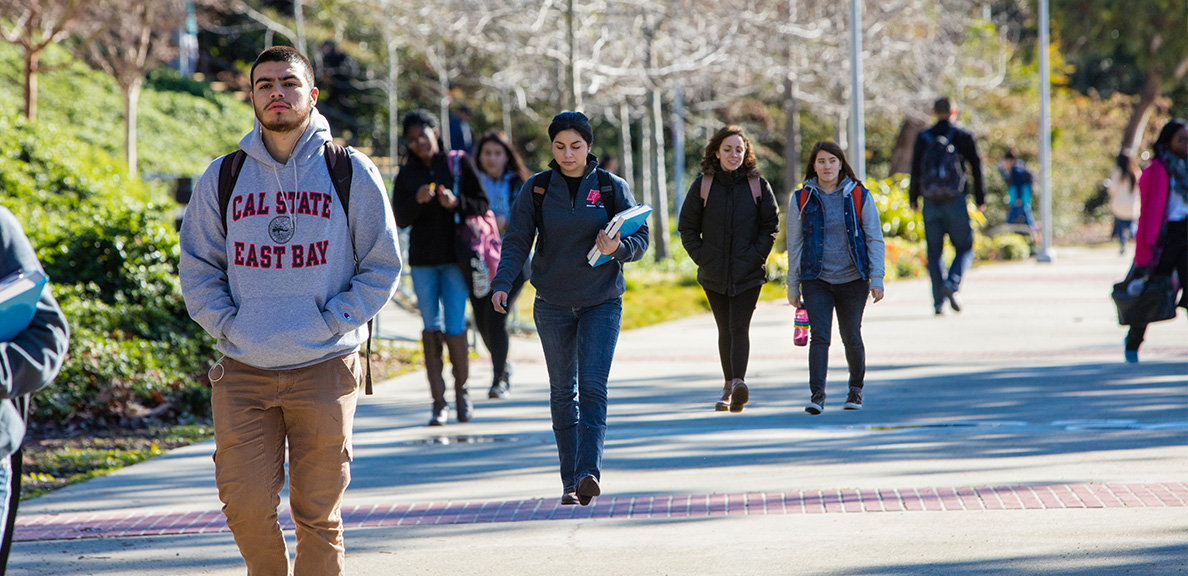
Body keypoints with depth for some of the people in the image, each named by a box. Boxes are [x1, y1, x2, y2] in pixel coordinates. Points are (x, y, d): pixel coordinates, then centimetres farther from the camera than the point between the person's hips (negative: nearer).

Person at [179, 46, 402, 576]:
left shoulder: (351, 173, 3)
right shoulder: (222, 178, 7)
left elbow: (381, 265, 6)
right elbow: (198, 267, 13)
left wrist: (333, 322, -5)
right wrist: (226, 324, -1)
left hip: (324, 368, -1)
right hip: (243, 372, 1)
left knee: (318, 511, 2)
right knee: (246, 502, -5)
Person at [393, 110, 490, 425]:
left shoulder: (459, 163, 1)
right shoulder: (406, 174, 6)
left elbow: (482, 205, 1)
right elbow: (400, 219, 1)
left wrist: (456, 202, -17)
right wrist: (417, 201, -18)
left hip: (455, 256, -2)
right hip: (422, 260, 2)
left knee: (455, 328, -6)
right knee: (431, 328, 0)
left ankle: (462, 389, 17)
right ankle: (439, 402, 3)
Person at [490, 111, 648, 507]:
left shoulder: (612, 187, -1)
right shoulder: (537, 189, 1)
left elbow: (641, 240, -1)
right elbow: (517, 241, -2)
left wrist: (617, 248, -23)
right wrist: (502, 284, -17)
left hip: (602, 302, -2)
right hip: (553, 305, 2)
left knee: (593, 386, -14)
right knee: (563, 391, 5)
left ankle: (589, 473, -22)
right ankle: (570, 482, 10)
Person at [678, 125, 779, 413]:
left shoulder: (758, 185, 1)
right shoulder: (703, 185, 2)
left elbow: (771, 226, 4)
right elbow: (687, 227, 6)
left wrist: (755, 256, -7)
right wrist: (701, 257, -4)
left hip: (748, 272, -2)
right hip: (714, 273, 2)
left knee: (740, 327, -15)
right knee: (725, 330, 10)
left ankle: (738, 383, -27)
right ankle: (729, 387, 19)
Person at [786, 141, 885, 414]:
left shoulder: (860, 197, 1)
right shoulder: (801, 199, 3)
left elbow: (875, 239, 3)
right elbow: (794, 245, 7)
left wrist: (876, 279, -5)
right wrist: (793, 286, 6)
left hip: (852, 279, 0)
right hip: (817, 281, 0)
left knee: (851, 337, 5)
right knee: (819, 335, -14)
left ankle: (856, 387, 27)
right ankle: (817, 394, -17)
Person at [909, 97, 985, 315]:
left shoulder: (923, 138, 5)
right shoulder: (963, 137, 2)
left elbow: (915, 170, 5)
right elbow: (976, 169, 2)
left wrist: (913, 198, 13)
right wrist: (980, 199, 9)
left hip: (931, 203, 2)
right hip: (955, 201, -2)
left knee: (934, 252, 7)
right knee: (964, 248, 8)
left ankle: (938, 302, 2)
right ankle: (952, 284, -18)